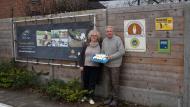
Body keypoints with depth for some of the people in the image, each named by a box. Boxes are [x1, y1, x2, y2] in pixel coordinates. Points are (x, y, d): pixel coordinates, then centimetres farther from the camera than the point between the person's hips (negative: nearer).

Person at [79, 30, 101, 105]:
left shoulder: (99, 46, 1)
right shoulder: (86, 45, 4)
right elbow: (82, 55, 4)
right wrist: (81, 65, -2)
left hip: (95, 67, -1)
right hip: (86, 66, 2)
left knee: (92, 82, 2)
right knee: (85, 81, 9)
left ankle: (91, 97, 12)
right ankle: (85, 96, 26)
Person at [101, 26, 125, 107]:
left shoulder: (117, 39, -9)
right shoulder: (104, 40, 11)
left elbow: (122, 51, -15)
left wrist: (111, 57, -20)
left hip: (115, 64, -6)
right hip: (106, 64, 6)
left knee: (115, 82, 2)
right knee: (109, 82, 13)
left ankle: (115, 99, 14)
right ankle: (110, 97, 25)